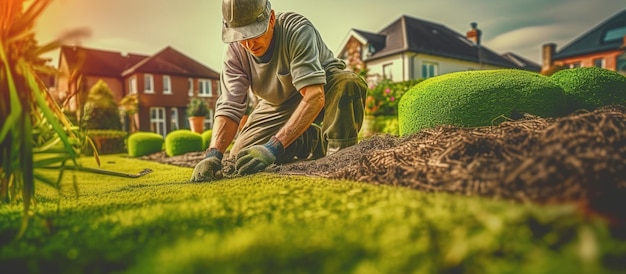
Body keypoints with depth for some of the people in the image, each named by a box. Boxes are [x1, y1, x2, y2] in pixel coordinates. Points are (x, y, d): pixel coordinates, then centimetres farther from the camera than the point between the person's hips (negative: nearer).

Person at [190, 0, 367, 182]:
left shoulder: (297, 29, -31)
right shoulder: (235, 50, -17)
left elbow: (315, 96, -41)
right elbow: (229, 107, -21)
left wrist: (273, 147, -48)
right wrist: (213, 154, -39)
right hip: (277, 106, 4)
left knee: (349, 82, -37)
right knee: (240, 157, -14)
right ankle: (314, 143, 2)